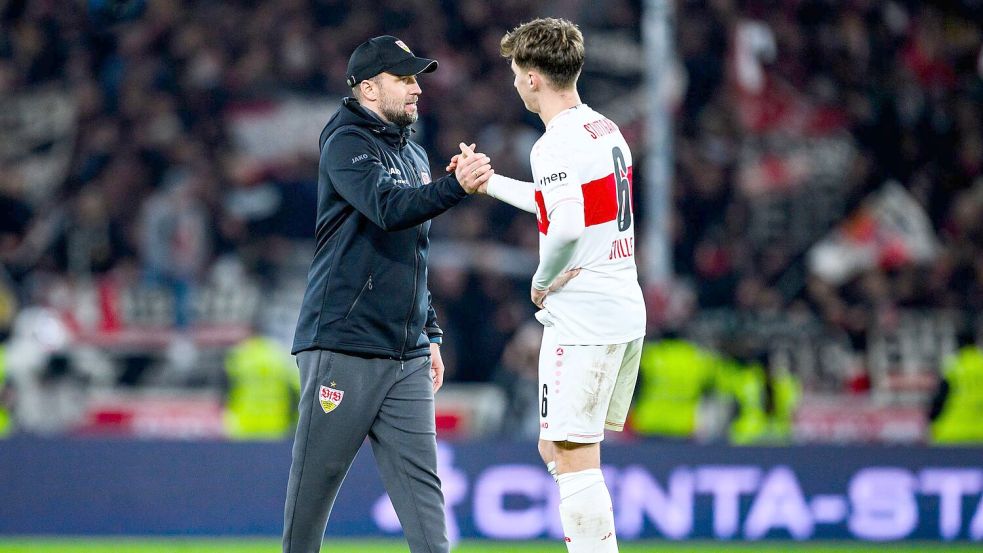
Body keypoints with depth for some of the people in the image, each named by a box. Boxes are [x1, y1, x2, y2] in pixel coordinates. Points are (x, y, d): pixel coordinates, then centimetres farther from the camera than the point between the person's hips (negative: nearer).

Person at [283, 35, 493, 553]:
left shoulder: (414, 156, 20)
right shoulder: (346, 143, -6)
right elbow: (387, 207, -25)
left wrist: (430, 334, 21)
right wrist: (455, 186, -39)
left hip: (406, 356, 7)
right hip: (342, 348, -7)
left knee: (420, 481, -2)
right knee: (316, 478, -1)